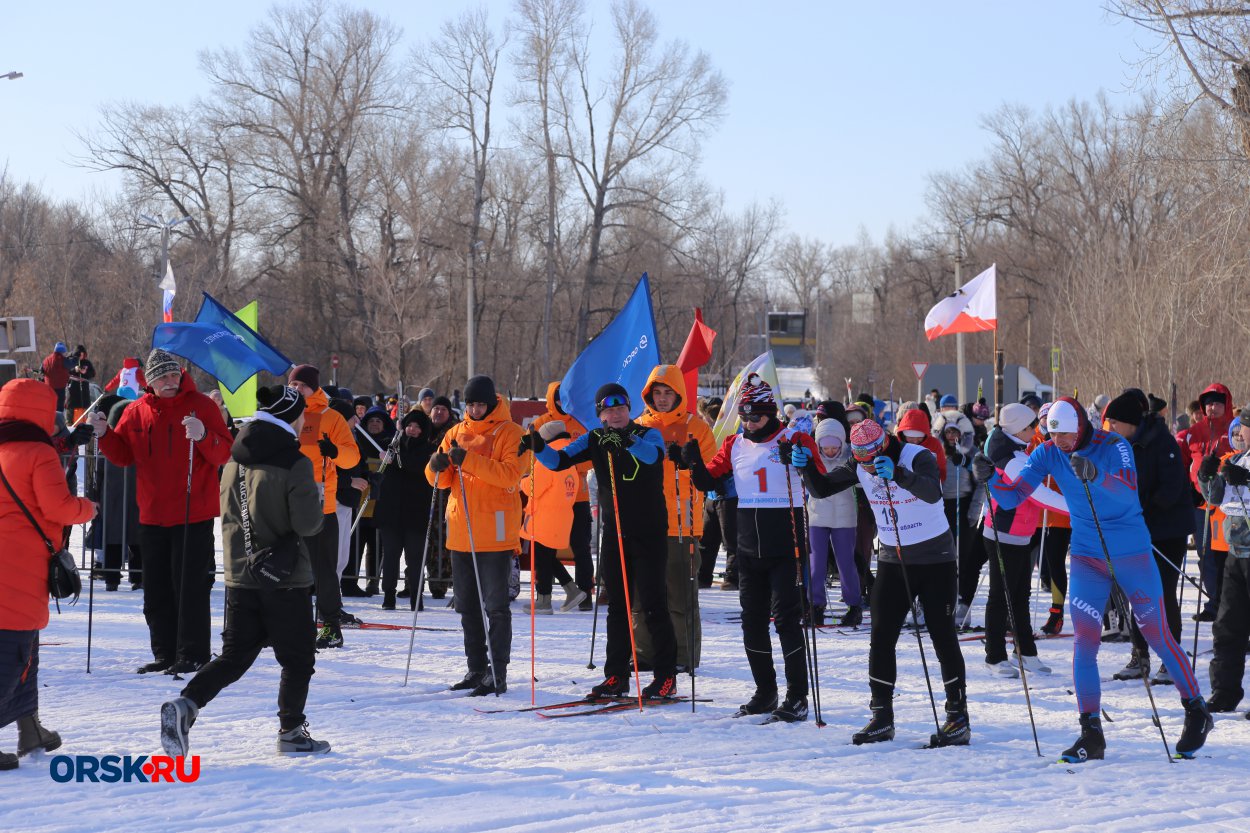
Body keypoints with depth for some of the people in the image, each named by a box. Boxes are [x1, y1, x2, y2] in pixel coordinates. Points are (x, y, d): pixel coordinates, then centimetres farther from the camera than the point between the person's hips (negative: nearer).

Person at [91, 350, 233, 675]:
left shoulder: (200, 405, -4)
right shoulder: (137, 412, 8)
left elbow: (224, 453, -9)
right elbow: (123, 454, 12)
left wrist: (203, 437, -28)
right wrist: (104, 434, -6)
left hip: (193, 514, -5)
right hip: (153, 515, 5)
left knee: (190, 587, -6)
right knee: (157, 589, 10)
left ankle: (192, 654, 1)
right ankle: (166, 654, 19)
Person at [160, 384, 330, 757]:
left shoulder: (235, 461, 6)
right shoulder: (295, 464, -14)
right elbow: (307, 523, -17)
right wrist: (316, 499, 2)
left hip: (240, 576, 6)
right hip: (285, 577, -6)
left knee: (235, 655, 10)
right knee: (298, 657, 10)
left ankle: (186, 704, -9)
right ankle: (291, 732, 14)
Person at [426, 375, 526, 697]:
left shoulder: (509, 433, -4)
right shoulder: (457, 433, 13)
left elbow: (510, 475, -18)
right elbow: (440, 481, 12)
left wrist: (470, 460, -26)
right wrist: (437, 466, -11)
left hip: (495, 533, -6)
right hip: (461, 532, 6)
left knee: (495, 606, -5)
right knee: (467, 606, 12)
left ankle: (497, 674, -4)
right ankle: (476, 669, 21)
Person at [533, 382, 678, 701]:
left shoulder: (648, 434, -6)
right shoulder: (595, 440, 5)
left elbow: (654, 454, -29)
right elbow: (559, 460, -4)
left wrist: (627, 441, -46)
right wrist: (539, 448, -24)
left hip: (649, 533, -4)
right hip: (614, 532, 4)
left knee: (653, 605, -4)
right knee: (616, 606, 7)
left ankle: (666, 677, 2)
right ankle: (616, 676, 13)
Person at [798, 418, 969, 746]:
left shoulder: (918, 457, -21)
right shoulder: (859, 466, -4)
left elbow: (932, 492, -39)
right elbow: (822, 488, -1)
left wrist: (897, 473, -55)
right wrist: (806, 467, -21)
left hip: (935, 560, -5)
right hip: (892, 560, 5)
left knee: (942, 636, -4)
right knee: (881, 637, 1)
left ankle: (958, 717, 4)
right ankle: (882, 717, 9)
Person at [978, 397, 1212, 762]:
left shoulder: (1114, 446, -17)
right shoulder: (1048, 453, -6)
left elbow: (1128, 492, -34)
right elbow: (1012, 497, -9)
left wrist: (1095, 476, -52)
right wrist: (991, 477, -29)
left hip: (1132, 554, -3)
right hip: (1087, 557, 3)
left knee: (1157, 636, 5)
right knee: (1084, 642, -6)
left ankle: (1197, 713, 23)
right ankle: (1091, 734, -2)